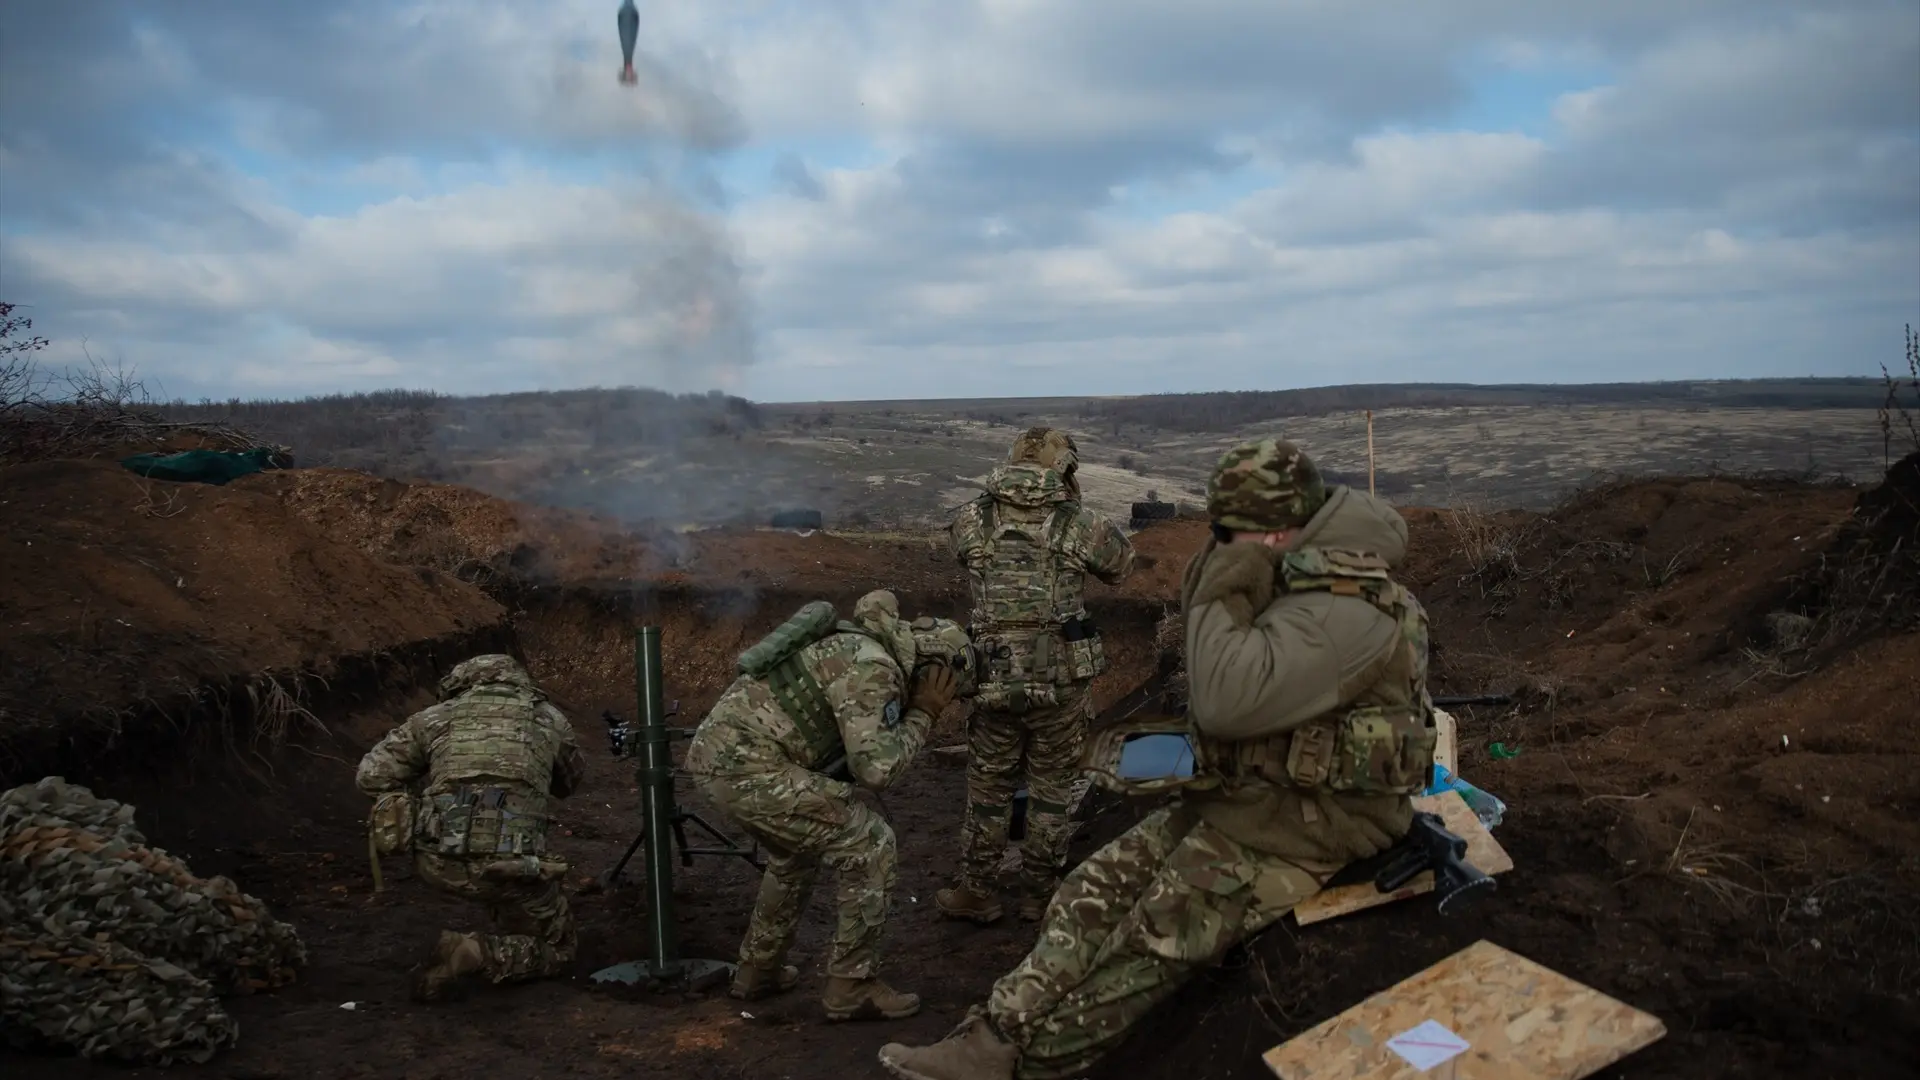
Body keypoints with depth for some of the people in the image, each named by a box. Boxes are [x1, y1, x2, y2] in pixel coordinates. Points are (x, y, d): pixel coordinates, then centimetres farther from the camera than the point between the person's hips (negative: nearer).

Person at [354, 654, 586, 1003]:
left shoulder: (435, 716, 12)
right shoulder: (550, 718, 13)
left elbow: (369, 776, 11)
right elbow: (571, 782, 29)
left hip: (437, 863, 3)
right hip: (510, 867, -3)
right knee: (556, 948, 18)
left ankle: (511, 928, 33)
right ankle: (476, 953, -7)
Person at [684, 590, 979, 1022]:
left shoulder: (859, 648, 20)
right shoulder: (873, 669, -10)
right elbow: (876, 768, -20)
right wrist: (922, 715, -5)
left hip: (713, 754, 10)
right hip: (746, 765, -10)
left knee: (799, 852, 30)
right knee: (870, 845, -3)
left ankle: (758, 970, 37)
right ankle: (852, 986, 5)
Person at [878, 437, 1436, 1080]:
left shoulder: (1342, 606, -23)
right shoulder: (1294, 584, 9)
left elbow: (1227, 701, -33)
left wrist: (1224, 595, -22)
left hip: (1304, 821, -10)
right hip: (1241, 794, 10)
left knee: (1153, 942, -14)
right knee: (1097, 891, -2)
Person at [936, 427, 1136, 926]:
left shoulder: (971, 520, -2)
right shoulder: (1076, 524, -7)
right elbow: (1122, 562, 9)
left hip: (993, 679, 2)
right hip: (1061, 680, -1)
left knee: (987, 789, 17)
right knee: (1051, 790, 15)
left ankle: (976, 894, 27)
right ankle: (1040, 894, 25)